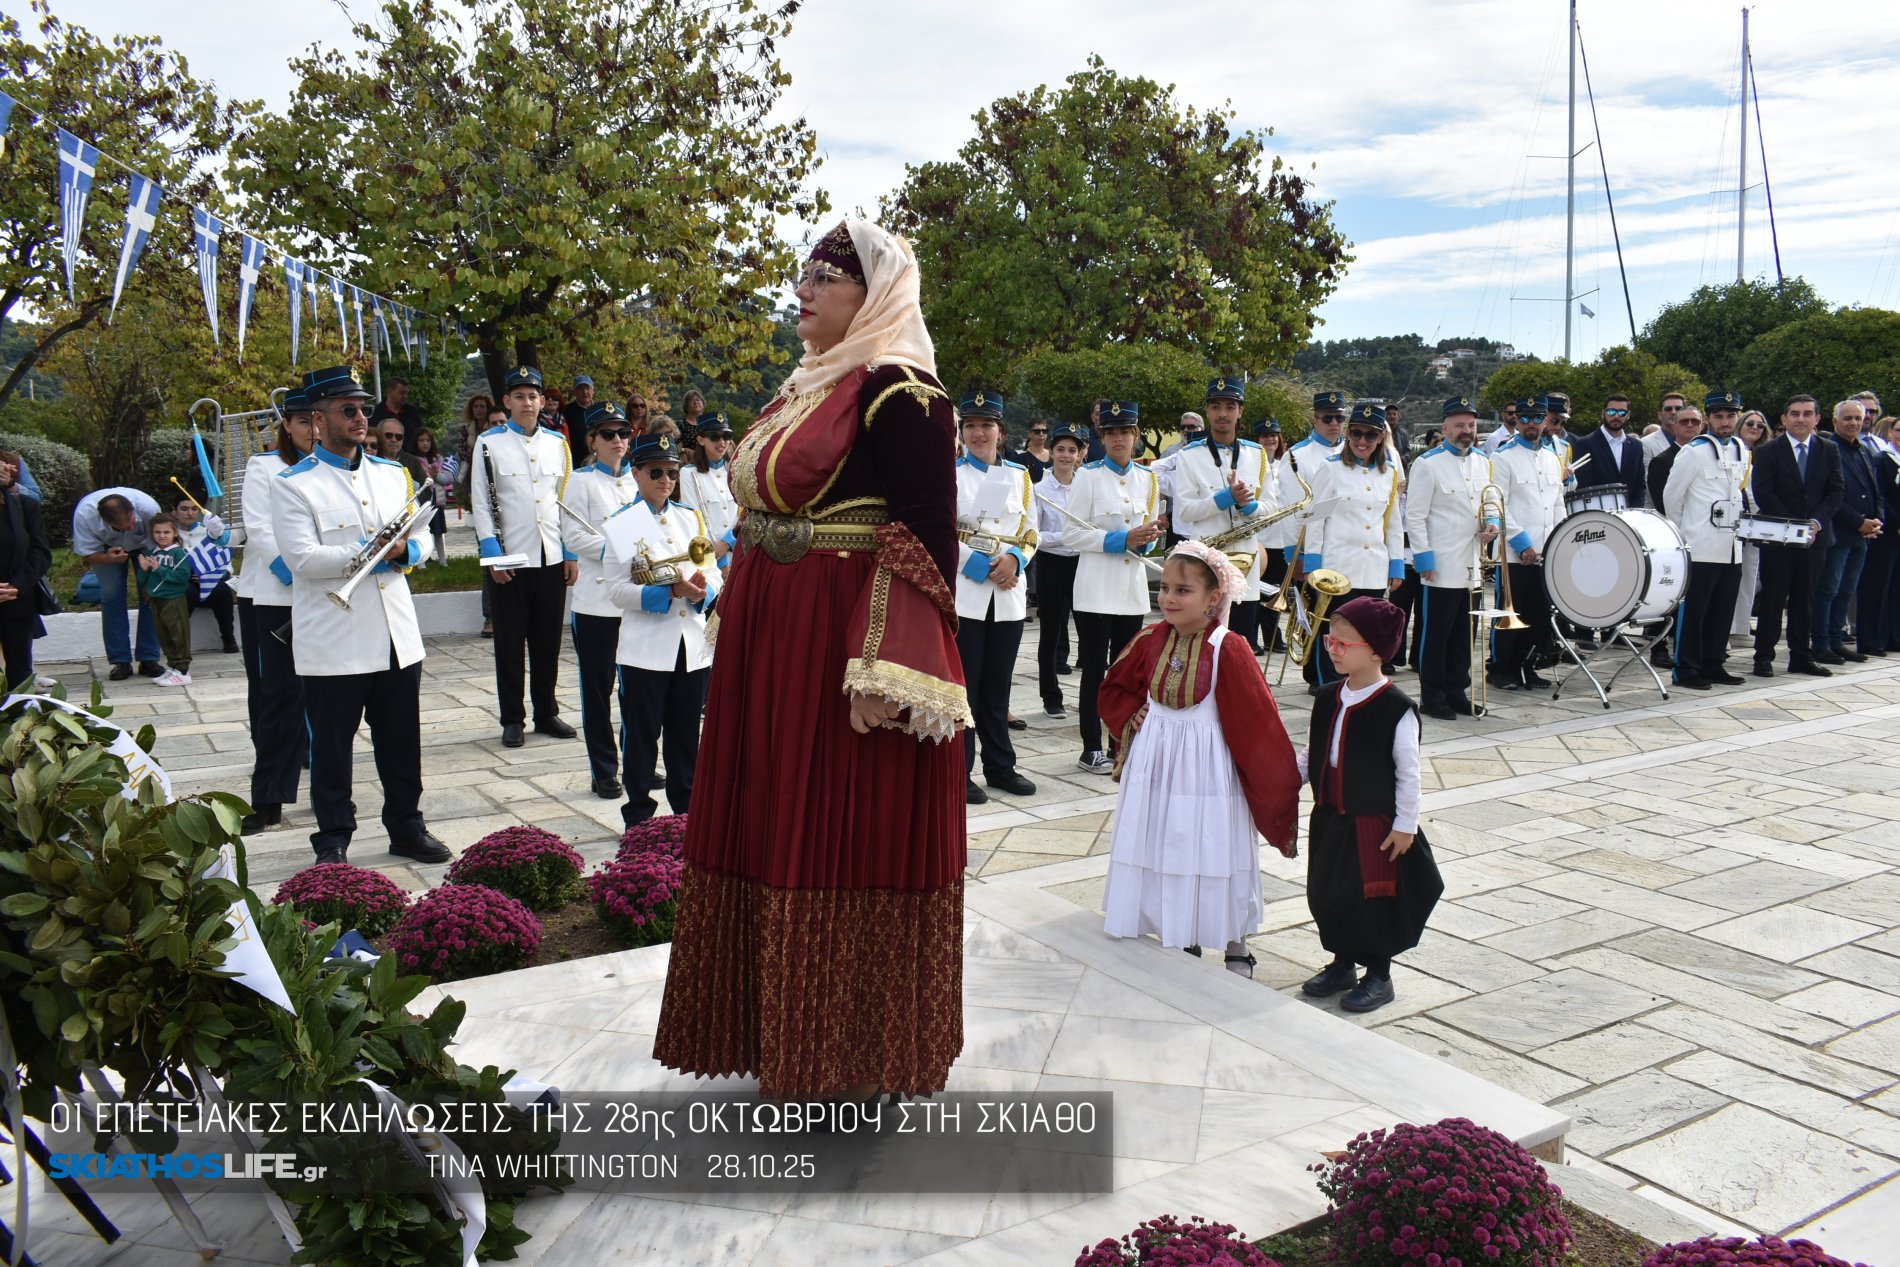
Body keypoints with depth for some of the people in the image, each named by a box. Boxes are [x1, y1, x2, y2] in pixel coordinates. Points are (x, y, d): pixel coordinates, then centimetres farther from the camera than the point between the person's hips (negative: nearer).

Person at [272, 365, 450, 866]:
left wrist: (404, 552, -9)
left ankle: (406, 826, 27)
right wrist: (372, 551, -18)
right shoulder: (294, 485, -5)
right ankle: (333, 840, 20)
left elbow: (419, 539, 14)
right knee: (332, 747, 7)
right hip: (333, 644, -5)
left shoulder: (393, 474, 12)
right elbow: (302, 558, -15)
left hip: (397, 636, 5)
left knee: (402, 741, 13)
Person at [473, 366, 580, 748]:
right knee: (510, 644, 4)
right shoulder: (489, 443, -1)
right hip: (509, 560, -3)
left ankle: (546, 713, 22)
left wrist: (572, 554, 5)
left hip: (553, 559, 3)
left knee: (548, 641, 10)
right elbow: (481, 504, -3)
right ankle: (512, 720, 13)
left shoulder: (557, 443, 9)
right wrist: (493, 555, -10)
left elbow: (567, 501, 10)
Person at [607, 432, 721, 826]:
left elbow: (714, 574, 10)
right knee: (642, 735, 4)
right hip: (645, 648, -4)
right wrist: (672, 592, -22)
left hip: (693, 645, 4)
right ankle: (638, 816, 15)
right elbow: (617, 590, -10)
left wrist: (702, 590, -14)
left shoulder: (692, 519, 12)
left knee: (686, 734, 13)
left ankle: (686, 811, 24)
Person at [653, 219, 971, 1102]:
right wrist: (738, 623, 19)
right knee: (774, 829, 15)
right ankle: (785, 1036, 31)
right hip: (773, 647, 9)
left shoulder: (898, 393, -12)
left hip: (848, 643, -9)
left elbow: (925, 533, -19)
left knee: (844, 840, 0)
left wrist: (887, 669, -25)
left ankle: (851, 1058, 17)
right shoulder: (805, 388, 16)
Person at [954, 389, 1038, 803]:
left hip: (1008, 594, 4)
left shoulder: (1019, 477, 12)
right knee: (963, 686, -1)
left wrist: (1014, 560, -8)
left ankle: (1000, 765, 21)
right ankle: (958, 773, 6)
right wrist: (978, 565, -14)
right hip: (962, 591, -3)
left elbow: (1030, 532, 11)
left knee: (998, 685, 11)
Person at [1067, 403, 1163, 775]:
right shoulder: (1089, 476, -4)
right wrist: (1121, 540, -19)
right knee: (1095, 670, 0)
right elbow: (1073, 534, -9)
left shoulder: (1148, 478, 9)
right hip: (1096, 588, -4)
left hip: (1133, 587, 5)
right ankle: (1091, 750, 6)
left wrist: (1146, 539, -6)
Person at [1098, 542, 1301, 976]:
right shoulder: (1151, 639, -3)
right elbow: (1114, 690, 14)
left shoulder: (1228, 650, -17)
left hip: (1206, 765, -5)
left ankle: (1236, 945, 25)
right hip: (1155, 761, 5)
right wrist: (1132, 715, -5)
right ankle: (1180, 938, 30)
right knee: (1161, 849, 12)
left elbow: (1257, 720, -14)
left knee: (1215, 853, 5)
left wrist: (1280, 782, -12)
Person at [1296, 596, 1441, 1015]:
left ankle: (1378, 975, 23)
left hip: (1375, 824, -6)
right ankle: (1343, 963, 33)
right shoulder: (1327, 699, 3)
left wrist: (1405, 824, -11)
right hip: (1330, 819, 6)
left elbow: (1408, 772, -12)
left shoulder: (1396, 708, -16)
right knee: (1327, 894, 13)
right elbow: (1310, 754, 13)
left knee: (1373, 898, 5)